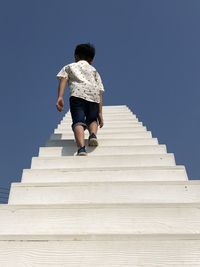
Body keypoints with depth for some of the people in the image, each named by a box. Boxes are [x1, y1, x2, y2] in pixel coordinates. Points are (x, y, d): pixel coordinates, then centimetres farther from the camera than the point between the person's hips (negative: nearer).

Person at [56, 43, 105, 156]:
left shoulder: (69, 67, 32)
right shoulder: (94, 70, 35)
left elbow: (63, 79, 8)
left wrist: (60, 97, -4)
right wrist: (100, 113, 19)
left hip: (78, 93, -2)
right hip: (94, 95, 2)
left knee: (78, 122, -13)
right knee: (92, 120, 23)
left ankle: (81, 148, -39)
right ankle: (93, 134, -8)